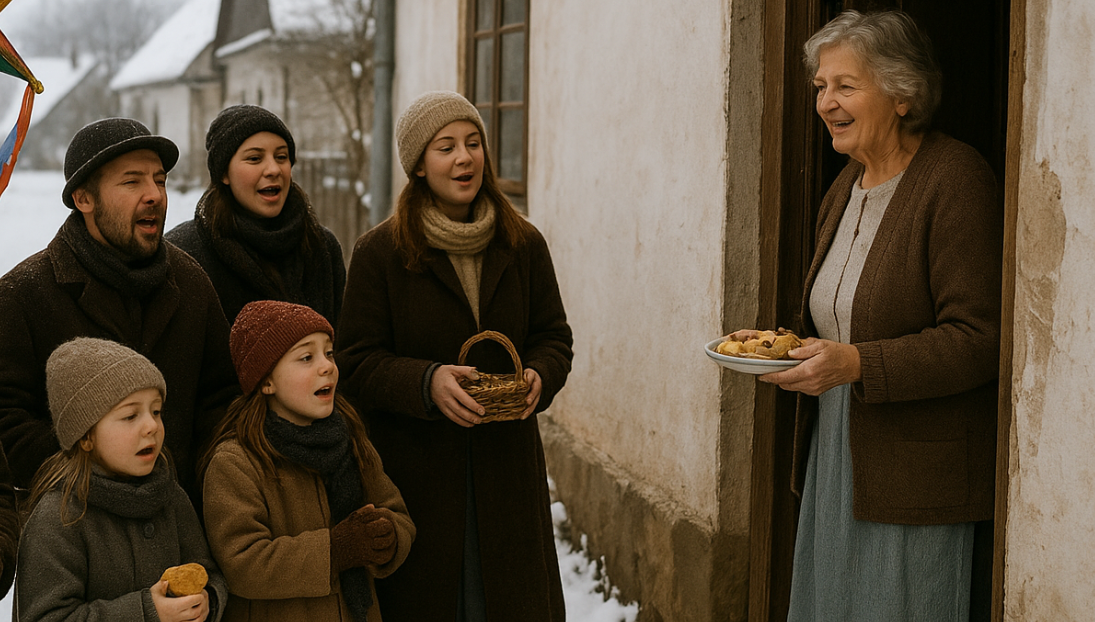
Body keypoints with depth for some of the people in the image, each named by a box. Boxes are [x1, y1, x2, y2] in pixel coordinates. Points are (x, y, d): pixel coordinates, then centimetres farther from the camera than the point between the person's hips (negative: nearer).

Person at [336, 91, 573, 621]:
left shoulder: (523, 245, 5)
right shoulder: (379, 253, -4)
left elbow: (554, 336, 10)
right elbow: (358, 362, -6)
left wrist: (538, 377, -13)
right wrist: (426, 382, -23)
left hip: (506, 468, 3)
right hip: (413, 473, -3)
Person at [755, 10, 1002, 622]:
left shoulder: (957, 180, -15)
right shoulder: (847, 186, 11)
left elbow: (979, 341, -20)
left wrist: (855, 363, -27)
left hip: (918, 475, -8)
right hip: (835, 455, 8)